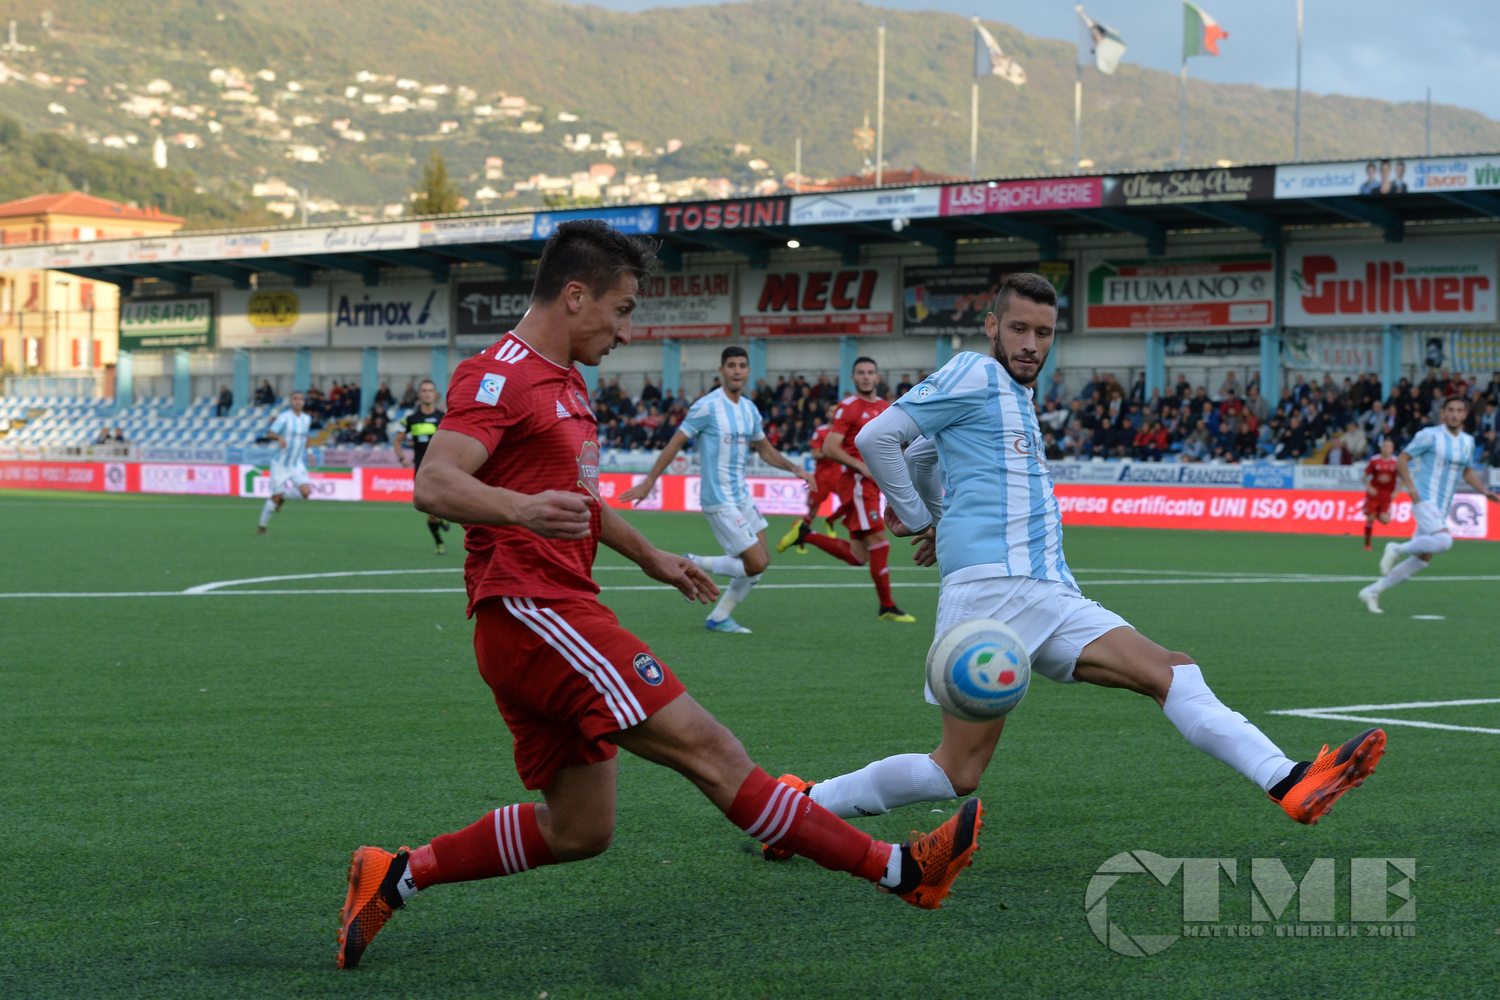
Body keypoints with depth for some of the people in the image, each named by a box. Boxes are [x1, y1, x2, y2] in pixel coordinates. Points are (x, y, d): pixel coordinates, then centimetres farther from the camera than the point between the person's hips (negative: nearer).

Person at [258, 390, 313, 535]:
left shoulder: (307, 419, 5)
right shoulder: (284, 417, -12)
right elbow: (270, 433, -25)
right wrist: (279, 437, -44)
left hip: (297, 465, 4)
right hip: (280, 465, -4)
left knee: (306, 492, -16)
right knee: (275, 498, -2)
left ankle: (285, 493, 15)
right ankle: (262, 527, 18)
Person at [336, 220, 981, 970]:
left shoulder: (564, 384, 21)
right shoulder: (501, 375, -11)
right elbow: (433, 485, -25)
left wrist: (650, 557, 43)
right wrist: (522, 509, -43)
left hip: (556, 613, 11)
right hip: (533, 614, -11)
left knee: (577, 830, 10)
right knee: (706, 747, -14)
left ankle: (394, 878, 16)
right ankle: (897, 869, -17)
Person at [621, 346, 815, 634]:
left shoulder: (749, 409, 9)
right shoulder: (708, 407, -14)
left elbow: (765, 450, 22)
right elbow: (675, 443, -11)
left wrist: (795, 469, 9)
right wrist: (648, 482, -11)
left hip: (742, 496, 8)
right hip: (720, 500, -8)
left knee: (762, 561, 7)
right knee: (756, 564, -12)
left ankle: (719, 618, 17)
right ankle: (692, 566, 5)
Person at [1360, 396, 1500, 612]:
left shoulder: (1467, 441, 14)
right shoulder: (1429, 435, -6)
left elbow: (1467, 471, 29)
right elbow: (1402, 459, -3)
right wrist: (1409, 485, -17)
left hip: (1441, 509, 7)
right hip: (1425, 501, -7)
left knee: (1422, 559, 4)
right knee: (1444, 541, -32)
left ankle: (1373, 591, 14)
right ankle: (1397, 549, -9)